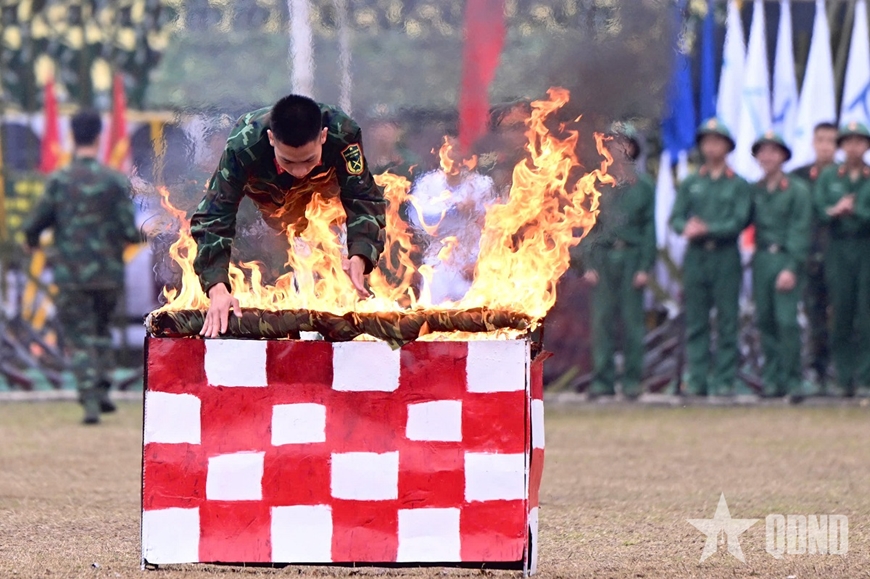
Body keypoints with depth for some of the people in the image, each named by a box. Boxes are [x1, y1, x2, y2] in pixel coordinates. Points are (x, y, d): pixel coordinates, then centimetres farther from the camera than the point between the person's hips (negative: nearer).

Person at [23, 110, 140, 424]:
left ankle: (91, 401, -8)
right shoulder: (115, 181, -6)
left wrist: (32, 240, 17)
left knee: (79, 339, 3)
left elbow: (34, 225, -6)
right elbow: (131, 232, -8)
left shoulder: (59, 181, -7)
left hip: (71, 276, -1)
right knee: (101, 330, 22)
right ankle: (102, 389, 12)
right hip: (109, 274, 1)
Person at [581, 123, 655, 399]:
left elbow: (649, 228, 4)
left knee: (632, 321, 0)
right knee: (602, 319, -1)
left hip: (631, 255, -1)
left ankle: (632, 381, 5)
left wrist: (645, 267, -3)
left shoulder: (643, 185, 6)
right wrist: (589, 264, 0)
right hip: (603, 256, 1)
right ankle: (602, 379, 3)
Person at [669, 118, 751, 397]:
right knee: (695, 322, 2)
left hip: (725, 256, -3)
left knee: (727, 321, -3)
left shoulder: (738, 185, 6)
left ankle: (724, 381, -1)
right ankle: (697, 380, 4)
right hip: (695, 256, 3)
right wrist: (687, 228, -15)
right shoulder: (690, 183, 14)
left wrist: (707, 229, -16)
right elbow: (675, 217, 7)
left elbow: (739, 221, -5)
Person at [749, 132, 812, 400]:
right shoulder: (754, 190, 11)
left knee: (787, 320, -12)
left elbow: (801, 232, -6)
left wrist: (791, 268, -13)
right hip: (761, 259, 5)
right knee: (764, 320, 3)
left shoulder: (797, 189, -3)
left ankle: (794, 380, -6)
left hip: (786, 260, -5)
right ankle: (772, 379, 9)